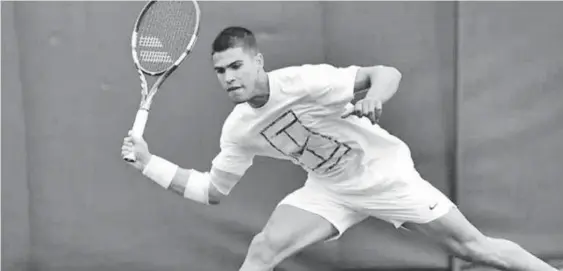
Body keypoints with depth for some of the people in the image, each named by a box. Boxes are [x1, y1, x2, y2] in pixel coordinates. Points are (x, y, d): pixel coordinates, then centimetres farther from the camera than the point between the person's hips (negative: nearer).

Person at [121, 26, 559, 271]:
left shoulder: (302, 81, -28)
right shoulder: (238, 129, -9)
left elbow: (388, 73, -30)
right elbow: (212, 191, 1)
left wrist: (372, 101, -53)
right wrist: (148, 162, -7)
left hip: (387, 174, -4)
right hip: (330, 188, 4)